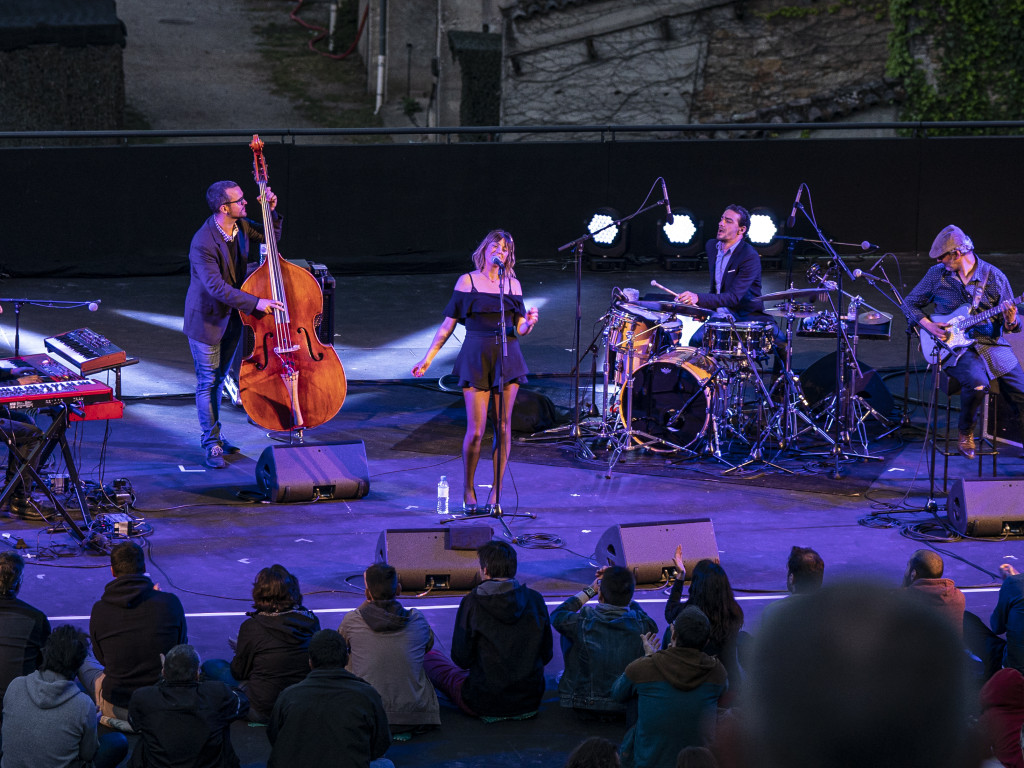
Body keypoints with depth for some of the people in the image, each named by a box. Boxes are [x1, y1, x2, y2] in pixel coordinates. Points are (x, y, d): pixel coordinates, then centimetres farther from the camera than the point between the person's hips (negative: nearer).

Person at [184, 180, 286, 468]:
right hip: (206, 320, -7)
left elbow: (270, 237, 13)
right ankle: (211, 444, 11)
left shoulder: (241, 226, -5)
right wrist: (255, 303, -37)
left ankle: (214, 435, 32)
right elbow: (216, 286, -34)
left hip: (231, 317, 7)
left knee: (219, 378, 19)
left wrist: (273, 211, -7)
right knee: (208, 382, 2)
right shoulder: (203, 244, -29)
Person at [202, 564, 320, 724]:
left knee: (211, 667, 13)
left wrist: (239, 649, 20)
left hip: (263, 712, -4)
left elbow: (239, 672, -4)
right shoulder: (311, 620, -6)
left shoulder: (251, 627, -16)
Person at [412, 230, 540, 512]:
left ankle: (496, 490, 13)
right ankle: (468, 489, 13)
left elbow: (520, 329, 11)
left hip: (507, 356, 3)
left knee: (503, 427, 2)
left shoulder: (513, 284, 9)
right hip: (476, 358, -3)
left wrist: (529, 322, -13)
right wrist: (427, 359, 1)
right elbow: (448, 324, 4)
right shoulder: (468, 281, 2)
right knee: (475, 430, -6)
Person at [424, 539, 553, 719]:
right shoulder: (535, 600, -5)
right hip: (531, 702, 5)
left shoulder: (472, 604, -15)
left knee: (430, 656, 20)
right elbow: (546, 655, 3)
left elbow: (461, 659, -9)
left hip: (485, 706, -5)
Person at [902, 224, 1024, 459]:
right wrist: (927, 325, -5)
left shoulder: (994, 277, 0)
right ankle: (965, 432, -6)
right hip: (954, 346, -2)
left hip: (991, 343, 2)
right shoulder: (937, 274, 2)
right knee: (977, 381, -32)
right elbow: (910, 304, 13)